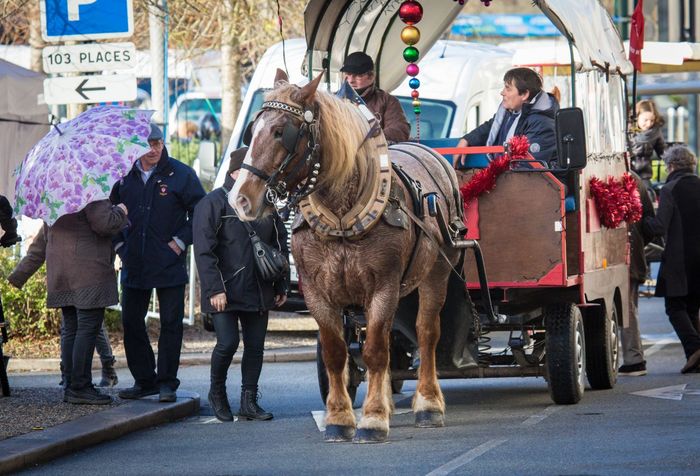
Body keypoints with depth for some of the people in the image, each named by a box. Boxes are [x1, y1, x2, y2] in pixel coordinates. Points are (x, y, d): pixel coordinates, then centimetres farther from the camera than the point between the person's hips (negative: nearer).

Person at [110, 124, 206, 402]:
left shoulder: (180, 175, -4)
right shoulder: (123, 176, 6)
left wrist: (181, 241, -7)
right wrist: (118, 243, 8)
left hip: (169, 263, -3)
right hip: (133, 264, 4)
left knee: (171, 323, 0)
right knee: (131, 322, 6)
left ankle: (167, 382, 7)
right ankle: (144, 380, 16)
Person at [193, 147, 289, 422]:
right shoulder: (213, 203, -6)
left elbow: (280, 246, 19)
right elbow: (204, 251, -11)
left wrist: (281, 286, 13)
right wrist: (214, 289, -18)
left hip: (258, 292, 5)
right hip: (225, 291, -5)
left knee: (255, 346, 5)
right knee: (228, 343, -10)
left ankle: (249, 401, 12)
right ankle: (217, 392, 13)